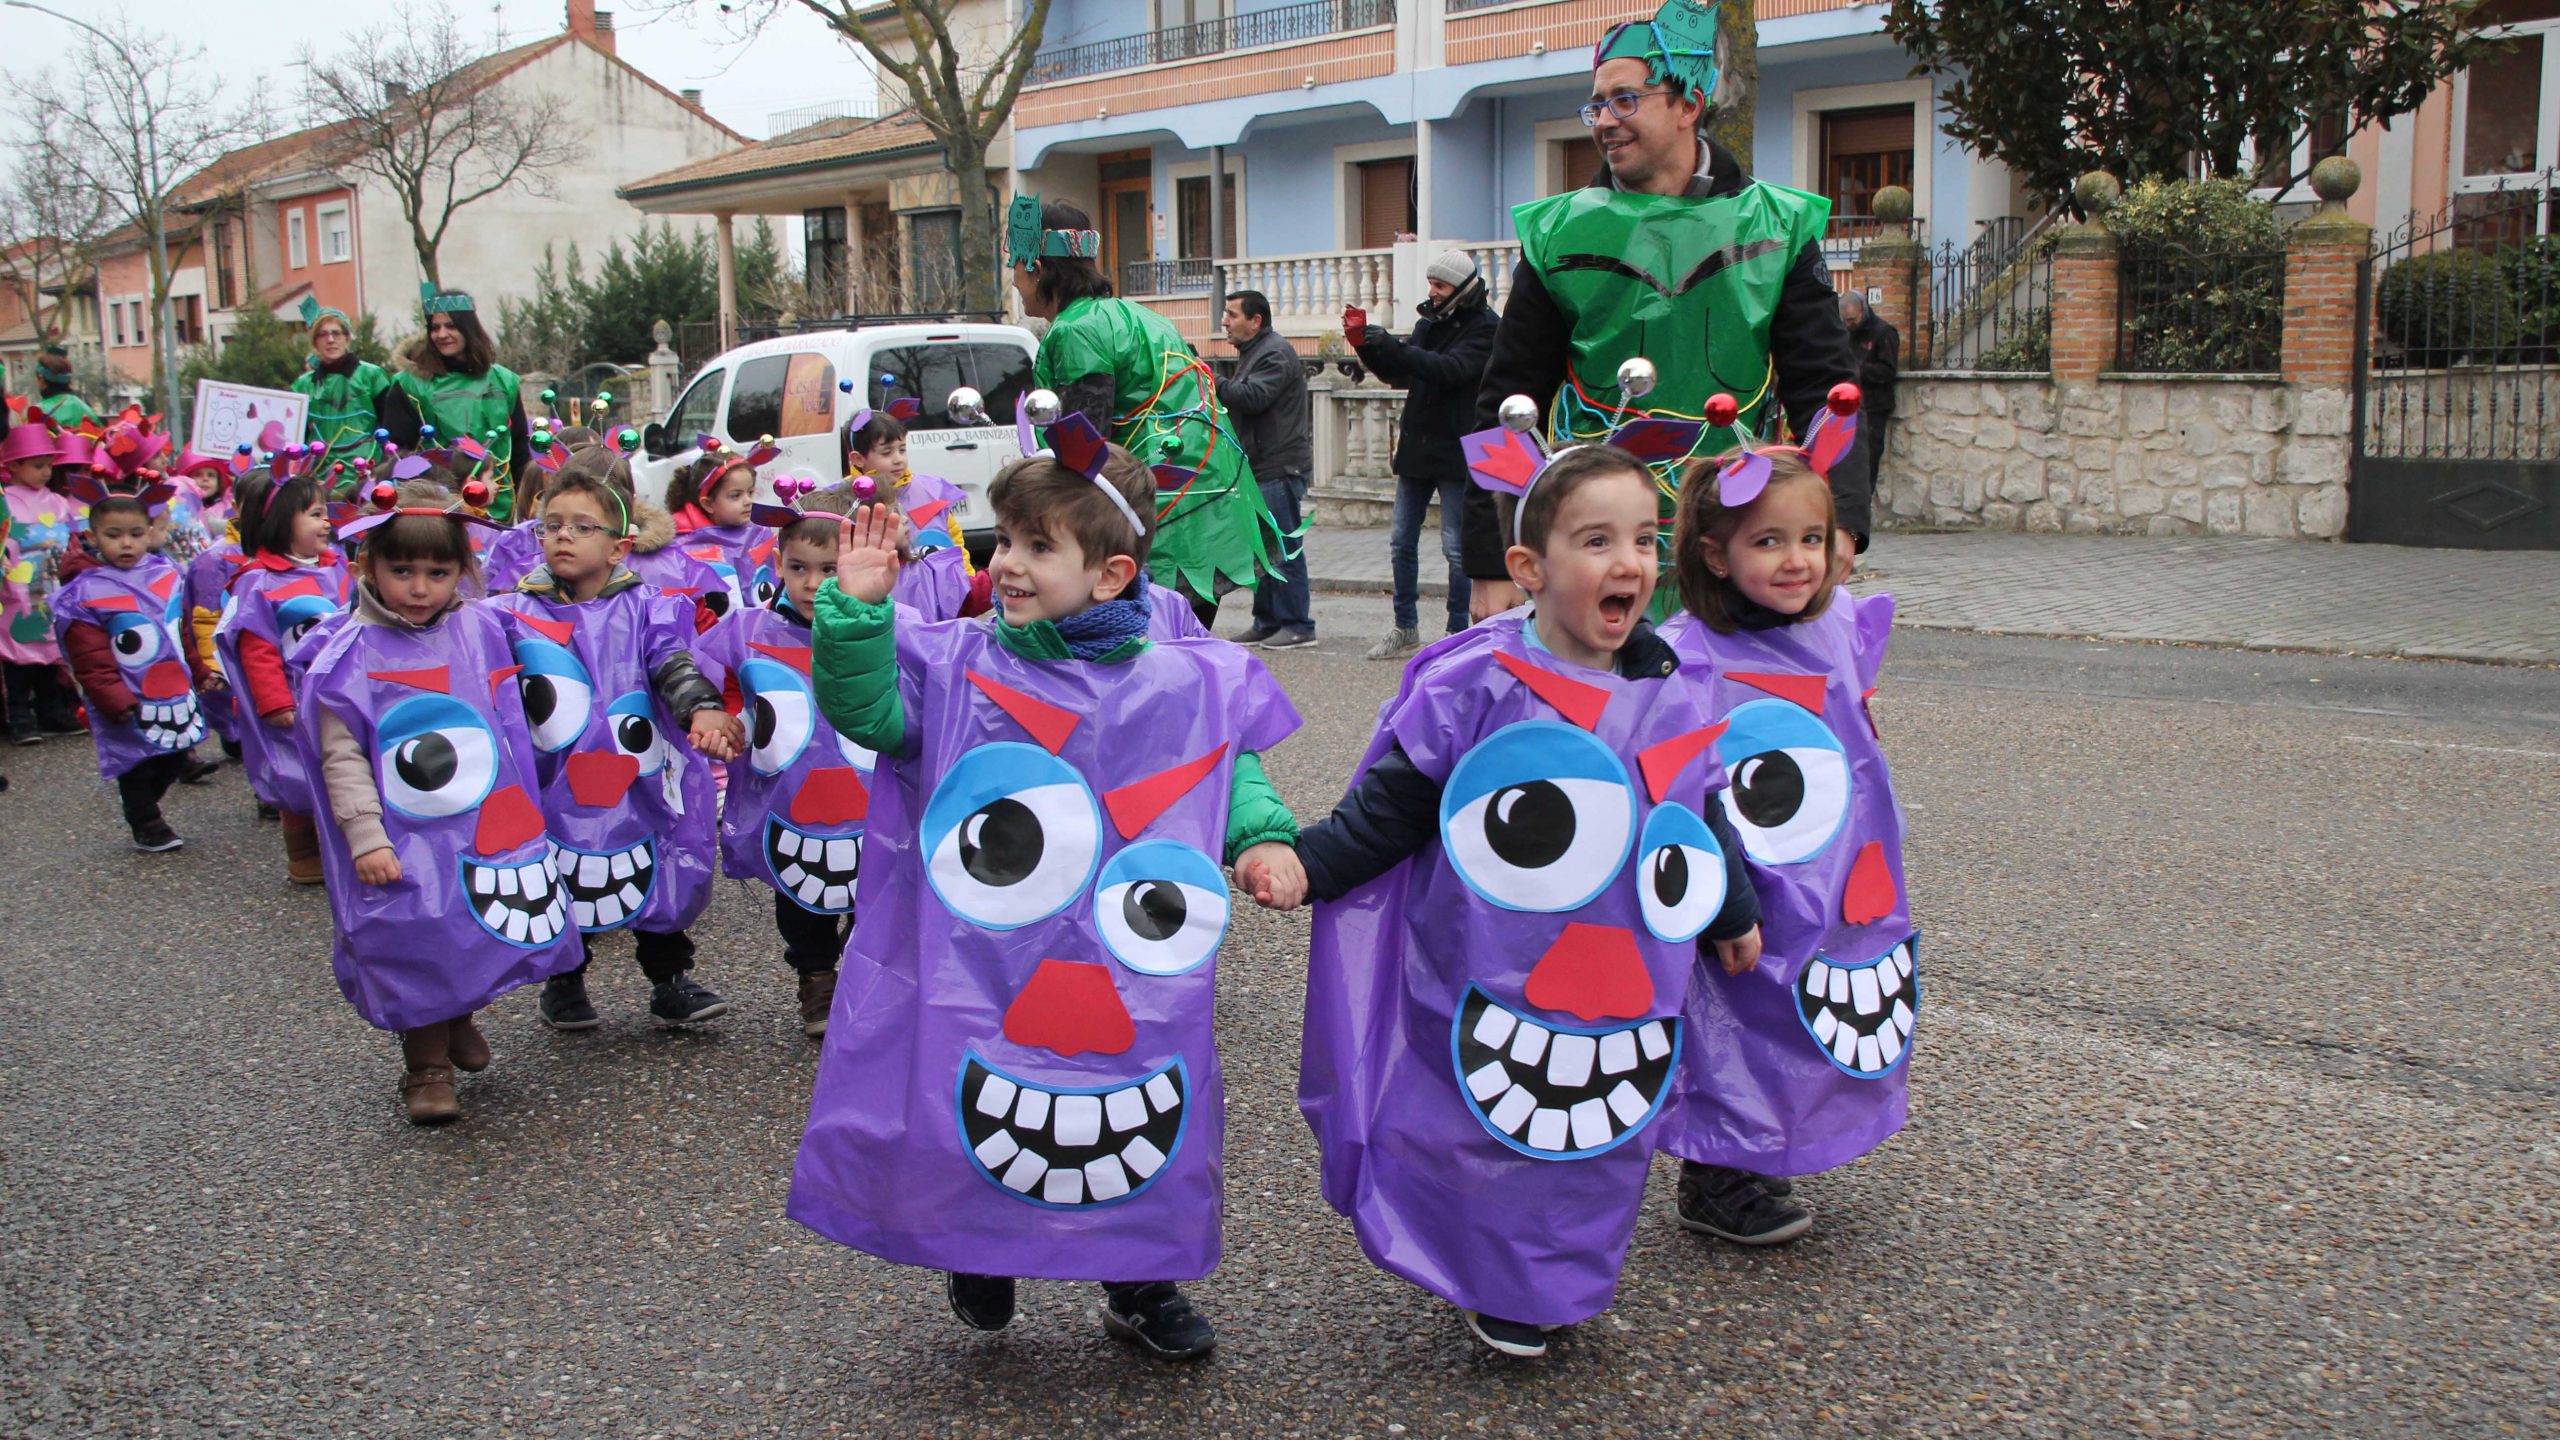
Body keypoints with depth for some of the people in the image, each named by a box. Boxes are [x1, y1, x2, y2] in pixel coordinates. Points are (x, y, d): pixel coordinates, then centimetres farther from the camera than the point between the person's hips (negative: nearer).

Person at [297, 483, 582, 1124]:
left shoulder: (479, 631, 3)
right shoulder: (350, 656, -9)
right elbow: (341, 758, -9)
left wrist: (518, 815, 18)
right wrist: (366, 839, -15)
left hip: (486, 829, 4)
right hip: (405, 841, -4)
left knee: (482, 936, 12)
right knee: (417, 948, 1)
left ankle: (461, 1021, 41)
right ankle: (427, 1066, 21)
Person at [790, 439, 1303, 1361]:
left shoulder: (1190, 686, -1)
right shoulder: (955, 668, -1)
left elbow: (1235, 770, 8)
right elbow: (863, 707, -9)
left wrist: (1262, 838, -9)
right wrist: (857, 608, -20)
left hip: (1131, 970, 1)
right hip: (982, 967, 0)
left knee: (1145, 1136, 12)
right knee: (974, 1124, 8)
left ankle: (1145, 1283, 36)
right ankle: (976, 1260, 38)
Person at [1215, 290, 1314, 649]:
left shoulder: (1276, 354, -12)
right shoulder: (1253, 353, 22)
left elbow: (1252, 397, -24)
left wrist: (1213, 383, -17)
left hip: (1281, 467, -11)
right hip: (1261, 468, 11)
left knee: (1283, 547, -8)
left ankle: (1298, 624, -4)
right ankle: (1267, 622, 18)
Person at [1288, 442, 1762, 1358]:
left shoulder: (1669, 697, 1)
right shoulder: (1472, 686, -14)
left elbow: (1700, 818, 16)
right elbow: (1392, 803, -8)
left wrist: (1732, 914, 26)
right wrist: (1307, 863, -19)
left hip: (1627, 991, 4)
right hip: (1494, 986, -4)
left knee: (1604, 1144, 14)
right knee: (1487, 1141, 6)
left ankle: (1563, 1282, 36)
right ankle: (1498, 1290, 29)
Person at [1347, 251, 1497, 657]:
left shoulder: (1484, 328, -8)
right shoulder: (1430, 320, 13)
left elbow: (1453, 369, -23)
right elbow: (1397, 373, 13)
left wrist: (1394, 347, -28)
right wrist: (1365, 343, -3)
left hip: (1456, 451, -7)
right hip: (1417, 447, 7)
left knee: (1456, 547, -1)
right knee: (1401, 542, 9)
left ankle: (1458, 632, 9)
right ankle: (1406, 630, 18)